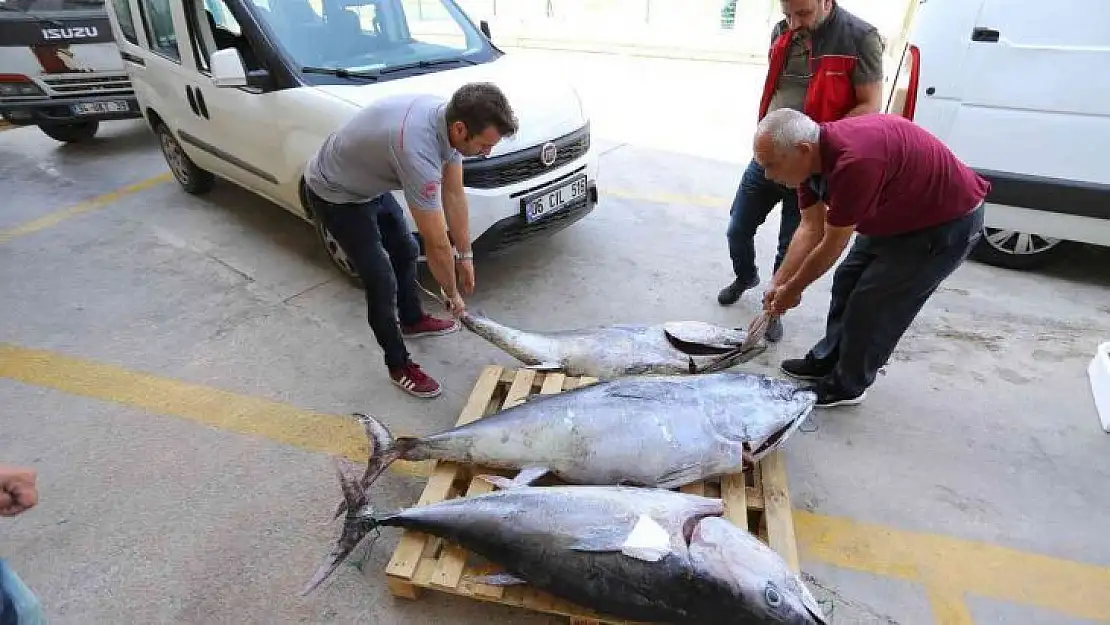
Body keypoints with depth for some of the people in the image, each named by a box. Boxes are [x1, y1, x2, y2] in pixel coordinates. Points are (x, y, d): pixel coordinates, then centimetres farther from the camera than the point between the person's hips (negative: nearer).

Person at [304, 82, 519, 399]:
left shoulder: (451, 117, -16)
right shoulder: (418, 150, -42)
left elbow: (454, 195, -3)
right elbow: (437, 245, -32)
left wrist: (465, 256, 2)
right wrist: (452, 293, -16)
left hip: (371, 183, 9)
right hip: (336, 195, -8)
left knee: (406, 252, 20)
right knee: (382, 282, -7)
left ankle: (412, 320, 45)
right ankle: (399, 366, 13)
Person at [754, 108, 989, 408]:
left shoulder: (854, 160, -38)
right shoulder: (813, 153, -10)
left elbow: (833, 245, -27)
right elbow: (810, 228, -4)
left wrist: (793, 289, -13)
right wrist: (778, 282, -7)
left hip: (949, 222, -8)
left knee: (872, 302, -6)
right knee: (848, 281, 12)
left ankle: (847, 386, 12)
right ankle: (827, 361, 27)